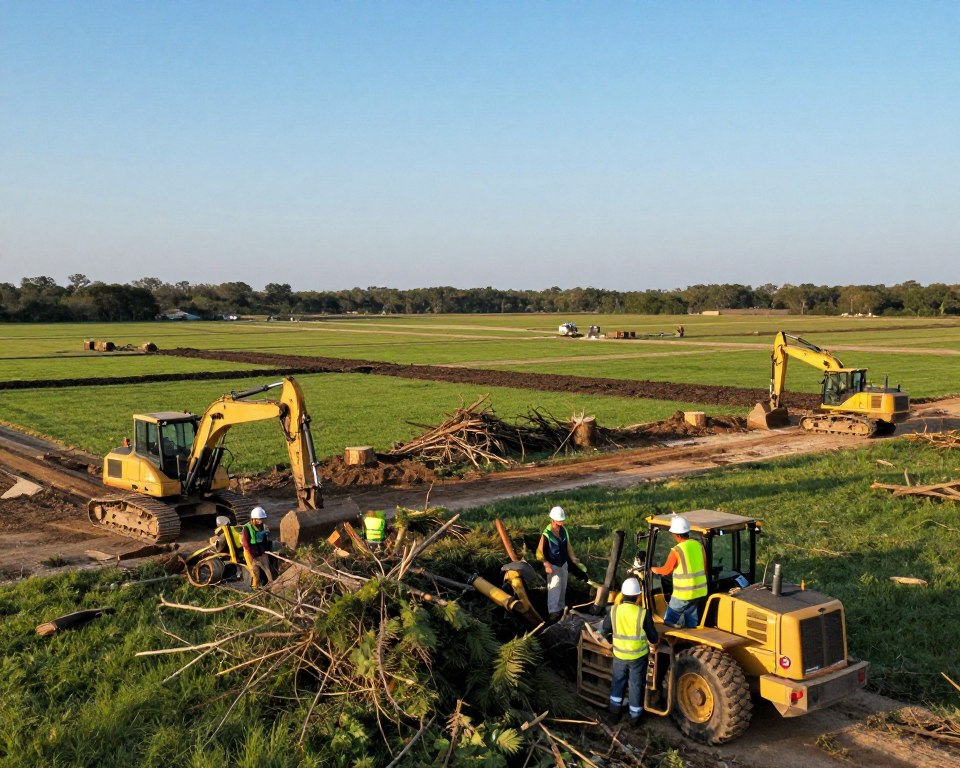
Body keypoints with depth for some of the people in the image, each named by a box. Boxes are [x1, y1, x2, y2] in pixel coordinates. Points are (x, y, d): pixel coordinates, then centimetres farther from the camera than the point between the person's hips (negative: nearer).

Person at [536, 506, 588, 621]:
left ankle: (561, 607, 32)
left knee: (563, 587, 17)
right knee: (554, 588, -13)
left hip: (563, 564, 7)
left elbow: (568, 547, 8)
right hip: (553, 566, -7)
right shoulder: (546, 534, -24)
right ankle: (553, 611, -14)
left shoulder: (563, 530, -3)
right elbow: (540, 552, -19)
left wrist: (576, 561, 5)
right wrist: (546, 564, -30)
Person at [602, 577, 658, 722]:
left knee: (618, 681, 24)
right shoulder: (643, 614, -23)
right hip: (639, 656, -2)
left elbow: (604, 630, 1)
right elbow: (653, 638, -12)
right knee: (637, 685, 16)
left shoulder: (614, 611, -15)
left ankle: (615, 709, 34)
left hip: (619, 655, 2)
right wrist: (654, 642, 12)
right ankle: (635, 715, 27)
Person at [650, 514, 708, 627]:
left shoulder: (676, 551, -17)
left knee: (669, 622, 8)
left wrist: (653, 569, 15)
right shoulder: (699, 545, 2)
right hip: (699, 592, 7)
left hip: (683, 594, -6)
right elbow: (704, 569, 10)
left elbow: (665, 571, -5)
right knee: (691, 624, 16)